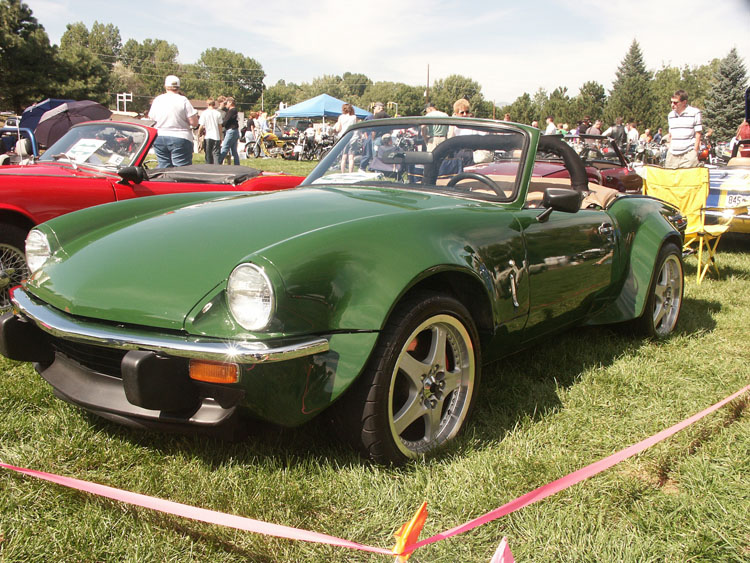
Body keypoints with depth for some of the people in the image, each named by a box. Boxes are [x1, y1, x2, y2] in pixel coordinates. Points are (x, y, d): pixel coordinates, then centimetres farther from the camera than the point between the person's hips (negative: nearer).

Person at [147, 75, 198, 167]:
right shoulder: (183, 100, -7)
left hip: (159, 139, 5)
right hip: (180, 138, -5)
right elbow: (194, 122, -11)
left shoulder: (157, 100, 6)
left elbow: (151, 119, 13)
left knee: (163, 168, 10)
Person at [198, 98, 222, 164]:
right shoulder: (218, 113, 0)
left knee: (208, 155, 9)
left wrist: (198, 133, 14)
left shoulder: (204, 113, -4)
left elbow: (201, 126, -4)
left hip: (208, 137, 0)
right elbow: (220, 126, 5)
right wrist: (220, 138, 14)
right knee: (216, 154, -1)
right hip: (216, 137, 0)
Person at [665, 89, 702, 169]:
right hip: (672, 155, 5)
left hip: (688, 154, -5)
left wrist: (695, 152, -7)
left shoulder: (695, 113, -2)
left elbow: (698, 134, -2)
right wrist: (670, 150, 13)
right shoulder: (670, 115, 14)